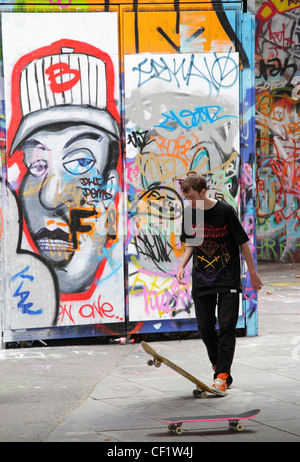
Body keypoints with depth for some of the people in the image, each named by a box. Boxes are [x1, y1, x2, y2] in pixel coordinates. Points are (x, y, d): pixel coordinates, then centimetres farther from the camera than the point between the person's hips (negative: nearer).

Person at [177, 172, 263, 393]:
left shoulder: (226, 211, -14)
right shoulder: (190, 214, 1)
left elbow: (243, 242, -6)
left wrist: (253, 273, -2)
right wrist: (182, 265, -3)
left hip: (228, 279, -5)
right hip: (201, 281, 5)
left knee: (226, 326, -8)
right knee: (205, 327, 4)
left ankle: (222, 376, -7)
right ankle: (220, 366, 20)